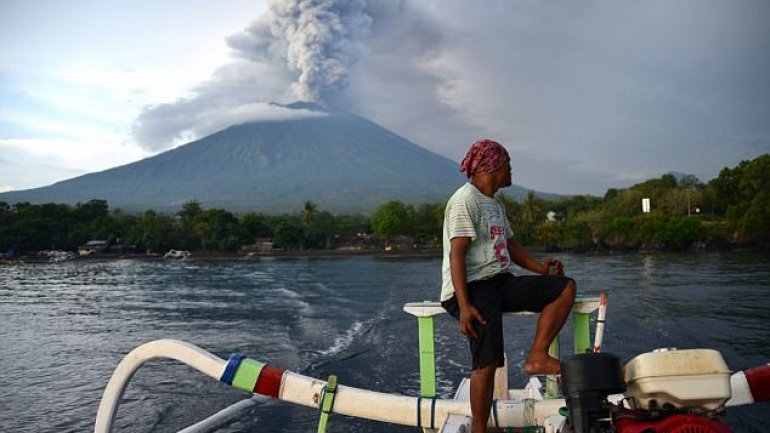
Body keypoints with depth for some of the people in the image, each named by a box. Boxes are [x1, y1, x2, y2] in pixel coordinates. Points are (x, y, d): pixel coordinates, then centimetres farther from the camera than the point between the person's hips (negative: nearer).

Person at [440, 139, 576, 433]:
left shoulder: (495, 204, 21)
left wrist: (540, 268, 3)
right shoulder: (465, 200, -10)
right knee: (487, 362, -16)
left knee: (565, 288, -2)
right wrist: (464, 306, -26)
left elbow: (511, 245, 22)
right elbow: (456, 255, -18)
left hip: (501, 282, 9)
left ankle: (536, 358, -9)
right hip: (473, 288, -9)